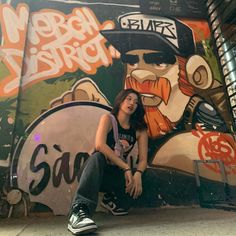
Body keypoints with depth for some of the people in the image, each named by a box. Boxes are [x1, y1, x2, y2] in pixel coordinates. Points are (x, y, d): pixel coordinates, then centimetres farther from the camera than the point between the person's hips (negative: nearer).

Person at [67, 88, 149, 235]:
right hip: (96, 172, -3)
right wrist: (126, 167, -29)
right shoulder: (108, 119, -8)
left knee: (142, 173, -23)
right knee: (97, 157, -34)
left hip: (117, 174, 3)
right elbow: (99, 145, -25)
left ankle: (113, 200, 0)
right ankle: (79, 210, -44)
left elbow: (143, 159, -7)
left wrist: (137, 174, -30)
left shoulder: (139, 129, 0)